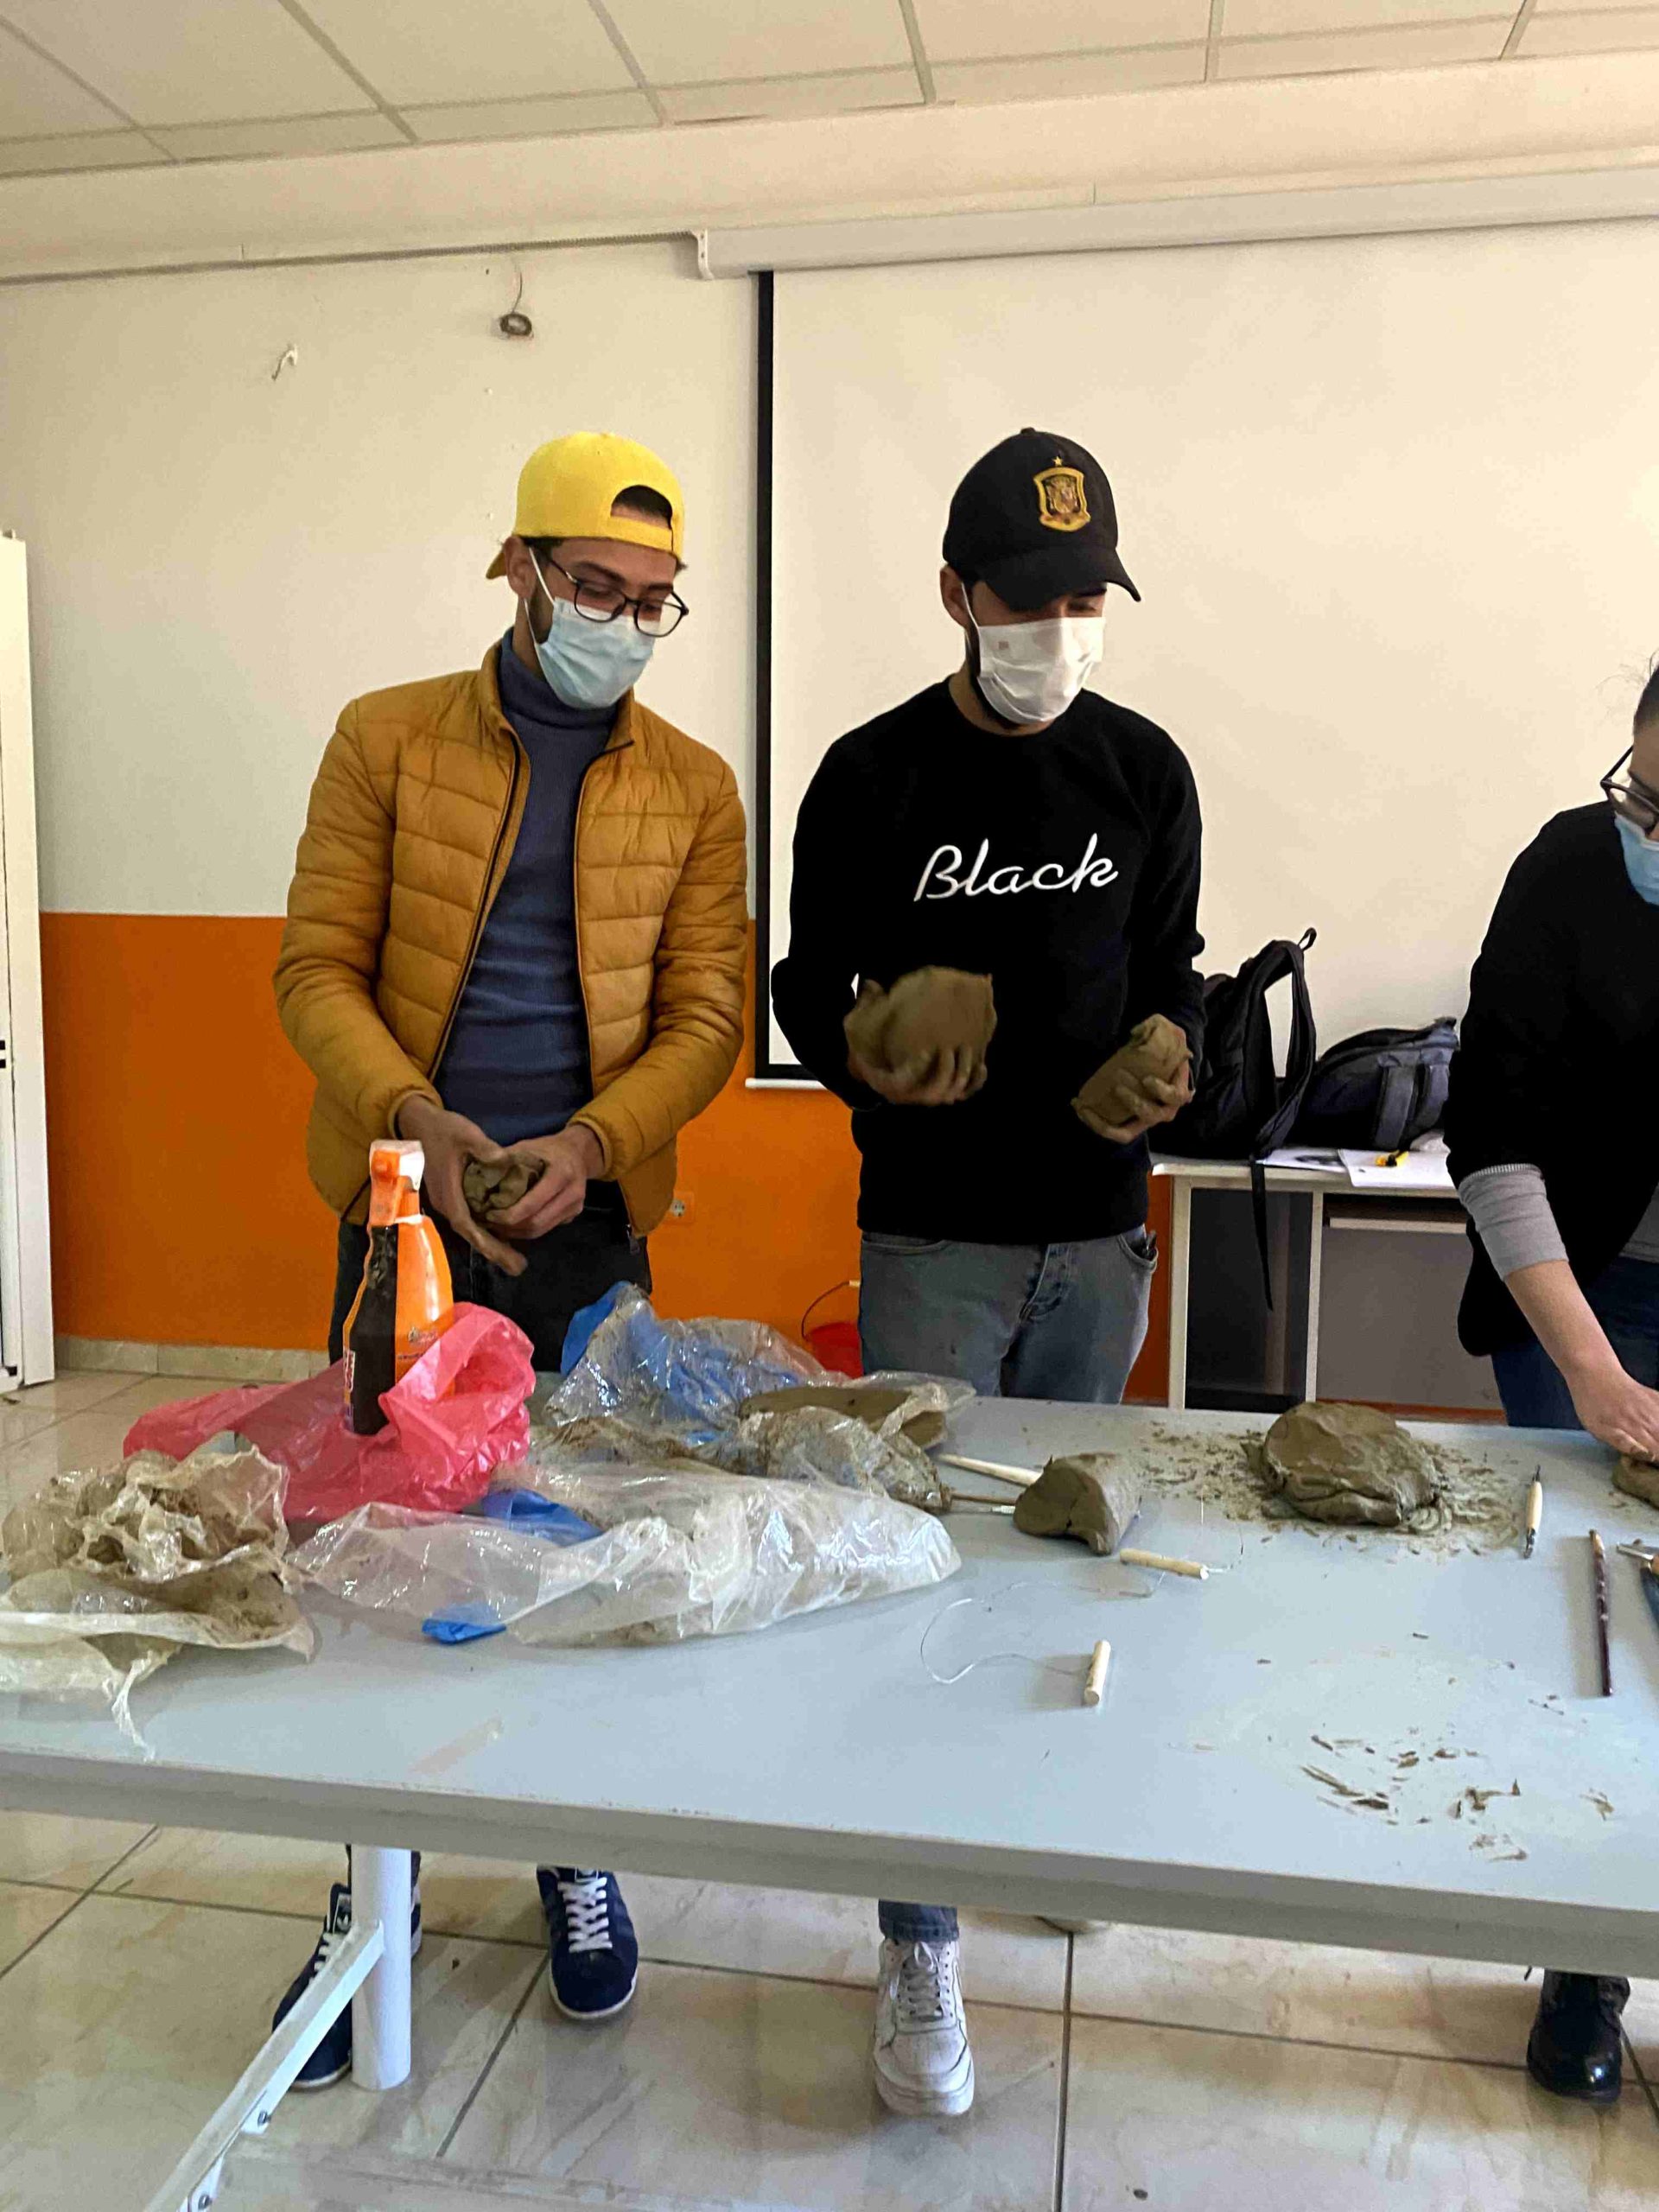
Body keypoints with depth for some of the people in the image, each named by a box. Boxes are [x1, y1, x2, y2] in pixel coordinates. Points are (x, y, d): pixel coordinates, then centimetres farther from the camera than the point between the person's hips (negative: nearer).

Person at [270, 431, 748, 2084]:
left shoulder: (693, 788, 3)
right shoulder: (387, 739, 2)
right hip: (406, 1210, 0)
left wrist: (588, 1145, -17)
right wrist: (413, 1115, -19)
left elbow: (705, 1015, -1)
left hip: (589, 1227, 1)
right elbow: (316, 967, -2)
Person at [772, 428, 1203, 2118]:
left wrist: (1165, 1056, -9)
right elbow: (806, 990, 1)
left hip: (1101, 1232, 4)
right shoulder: (871, 776, -3)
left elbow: (1170, 965, 13)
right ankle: (921, 1947, 9)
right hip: (932, 1234, -3)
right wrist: (869, 1071, -19)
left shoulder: (1145, 771, 5)